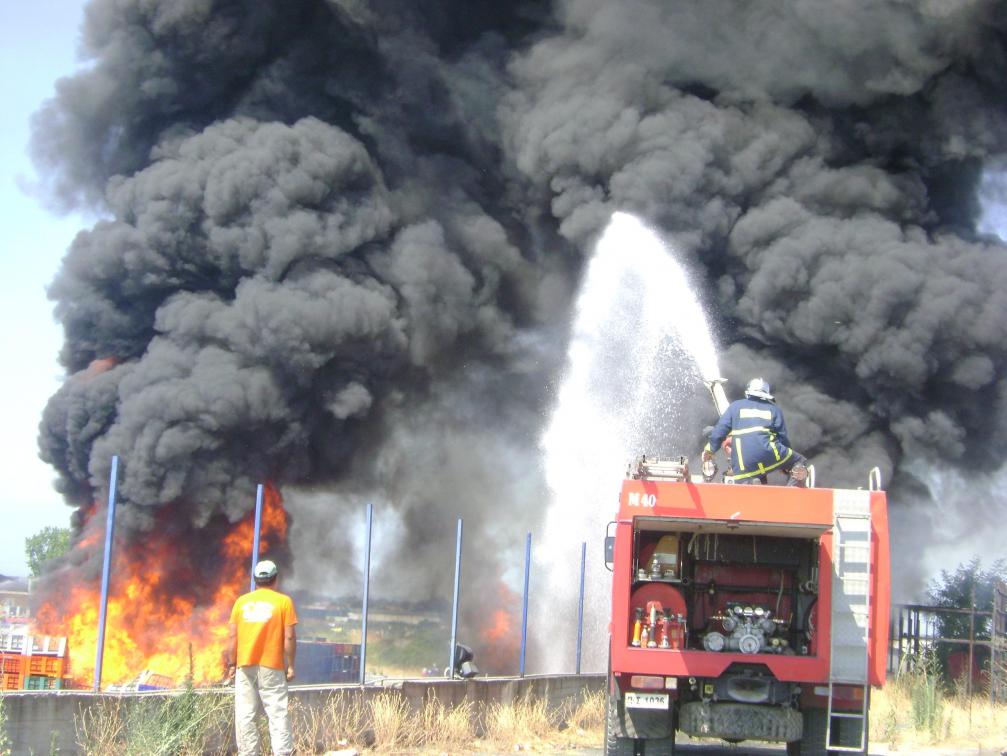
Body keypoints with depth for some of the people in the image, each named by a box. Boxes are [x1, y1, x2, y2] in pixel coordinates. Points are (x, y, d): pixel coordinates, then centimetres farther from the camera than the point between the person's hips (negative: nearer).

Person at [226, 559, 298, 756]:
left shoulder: (241, 601, 7)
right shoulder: (283, 601, 0)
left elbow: (232, 635, 4)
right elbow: (289, 637, -5)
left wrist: (231, 665, 10)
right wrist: (290, 666, 2)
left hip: (244, 666, 2)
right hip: (272, 666, -2)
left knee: (244, 715, 4)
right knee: (277, 713, -2)